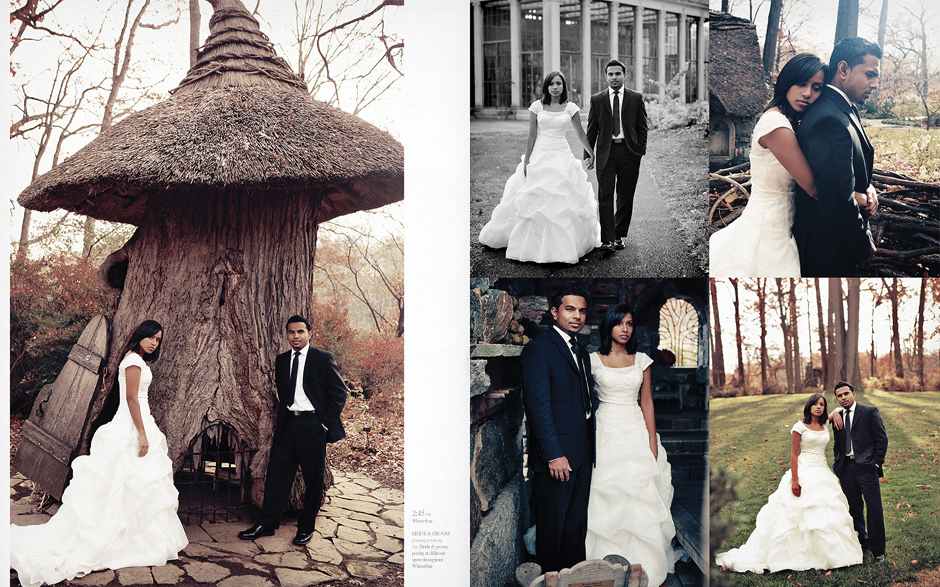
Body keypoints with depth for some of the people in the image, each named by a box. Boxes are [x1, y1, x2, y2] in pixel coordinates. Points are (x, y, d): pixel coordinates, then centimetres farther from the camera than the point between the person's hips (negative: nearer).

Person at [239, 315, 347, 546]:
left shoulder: (324, 359, -4)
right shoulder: (281, 360, 11)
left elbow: (339, 393, -3)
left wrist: (326, 422, -7)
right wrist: (281, 418, 11)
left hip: (313, 425, -4)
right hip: (287, 424, 4)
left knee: (313, 481, 5)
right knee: (276, 475, 6)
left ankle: (306, 528, 18)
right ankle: (266, 524, 17)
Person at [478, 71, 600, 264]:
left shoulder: (571, 108, 2)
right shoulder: (537, 107, 0)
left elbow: (580, 134, 10)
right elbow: (532, 136, 0)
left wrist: (591, 153, 13)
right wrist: (526, 161, -3)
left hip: (562, 157, 1)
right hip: (539, 156, 0)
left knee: (562, 202, 1)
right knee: (534, 201, 1)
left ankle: (561, 244, 13)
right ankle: (532, 242, 12)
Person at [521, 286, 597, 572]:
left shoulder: (583, 353, 17)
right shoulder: (538, 349, -10)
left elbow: (587, 403, 15)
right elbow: (537, 405, -16)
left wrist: (591, 450, 6)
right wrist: (553, 454, -20)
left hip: (583, 456, 8)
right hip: (557, 455, -7)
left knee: (577, 525, 15)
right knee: (552, 526, 5)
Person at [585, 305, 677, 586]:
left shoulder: (642, 360, 5)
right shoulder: (594, 360, 0)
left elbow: (647, 402, 4)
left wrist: (653, 443, -3)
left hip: (637, 431, 1)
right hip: (606, 432, -1)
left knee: (641, 498, 0)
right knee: (606, 500, 0)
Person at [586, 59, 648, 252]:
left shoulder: (636, 98, 6)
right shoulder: (597, 99, 6)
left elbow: (642, 127, 7)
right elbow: (592, 130, 8)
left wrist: (640, 149, -1)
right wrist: (588, 153, 2)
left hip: (629, 151, 1)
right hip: (606, 152, 0)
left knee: (625, 196, 6)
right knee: (605, 197, -6)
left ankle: (620, 235, 19)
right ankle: (608, 238, -4)